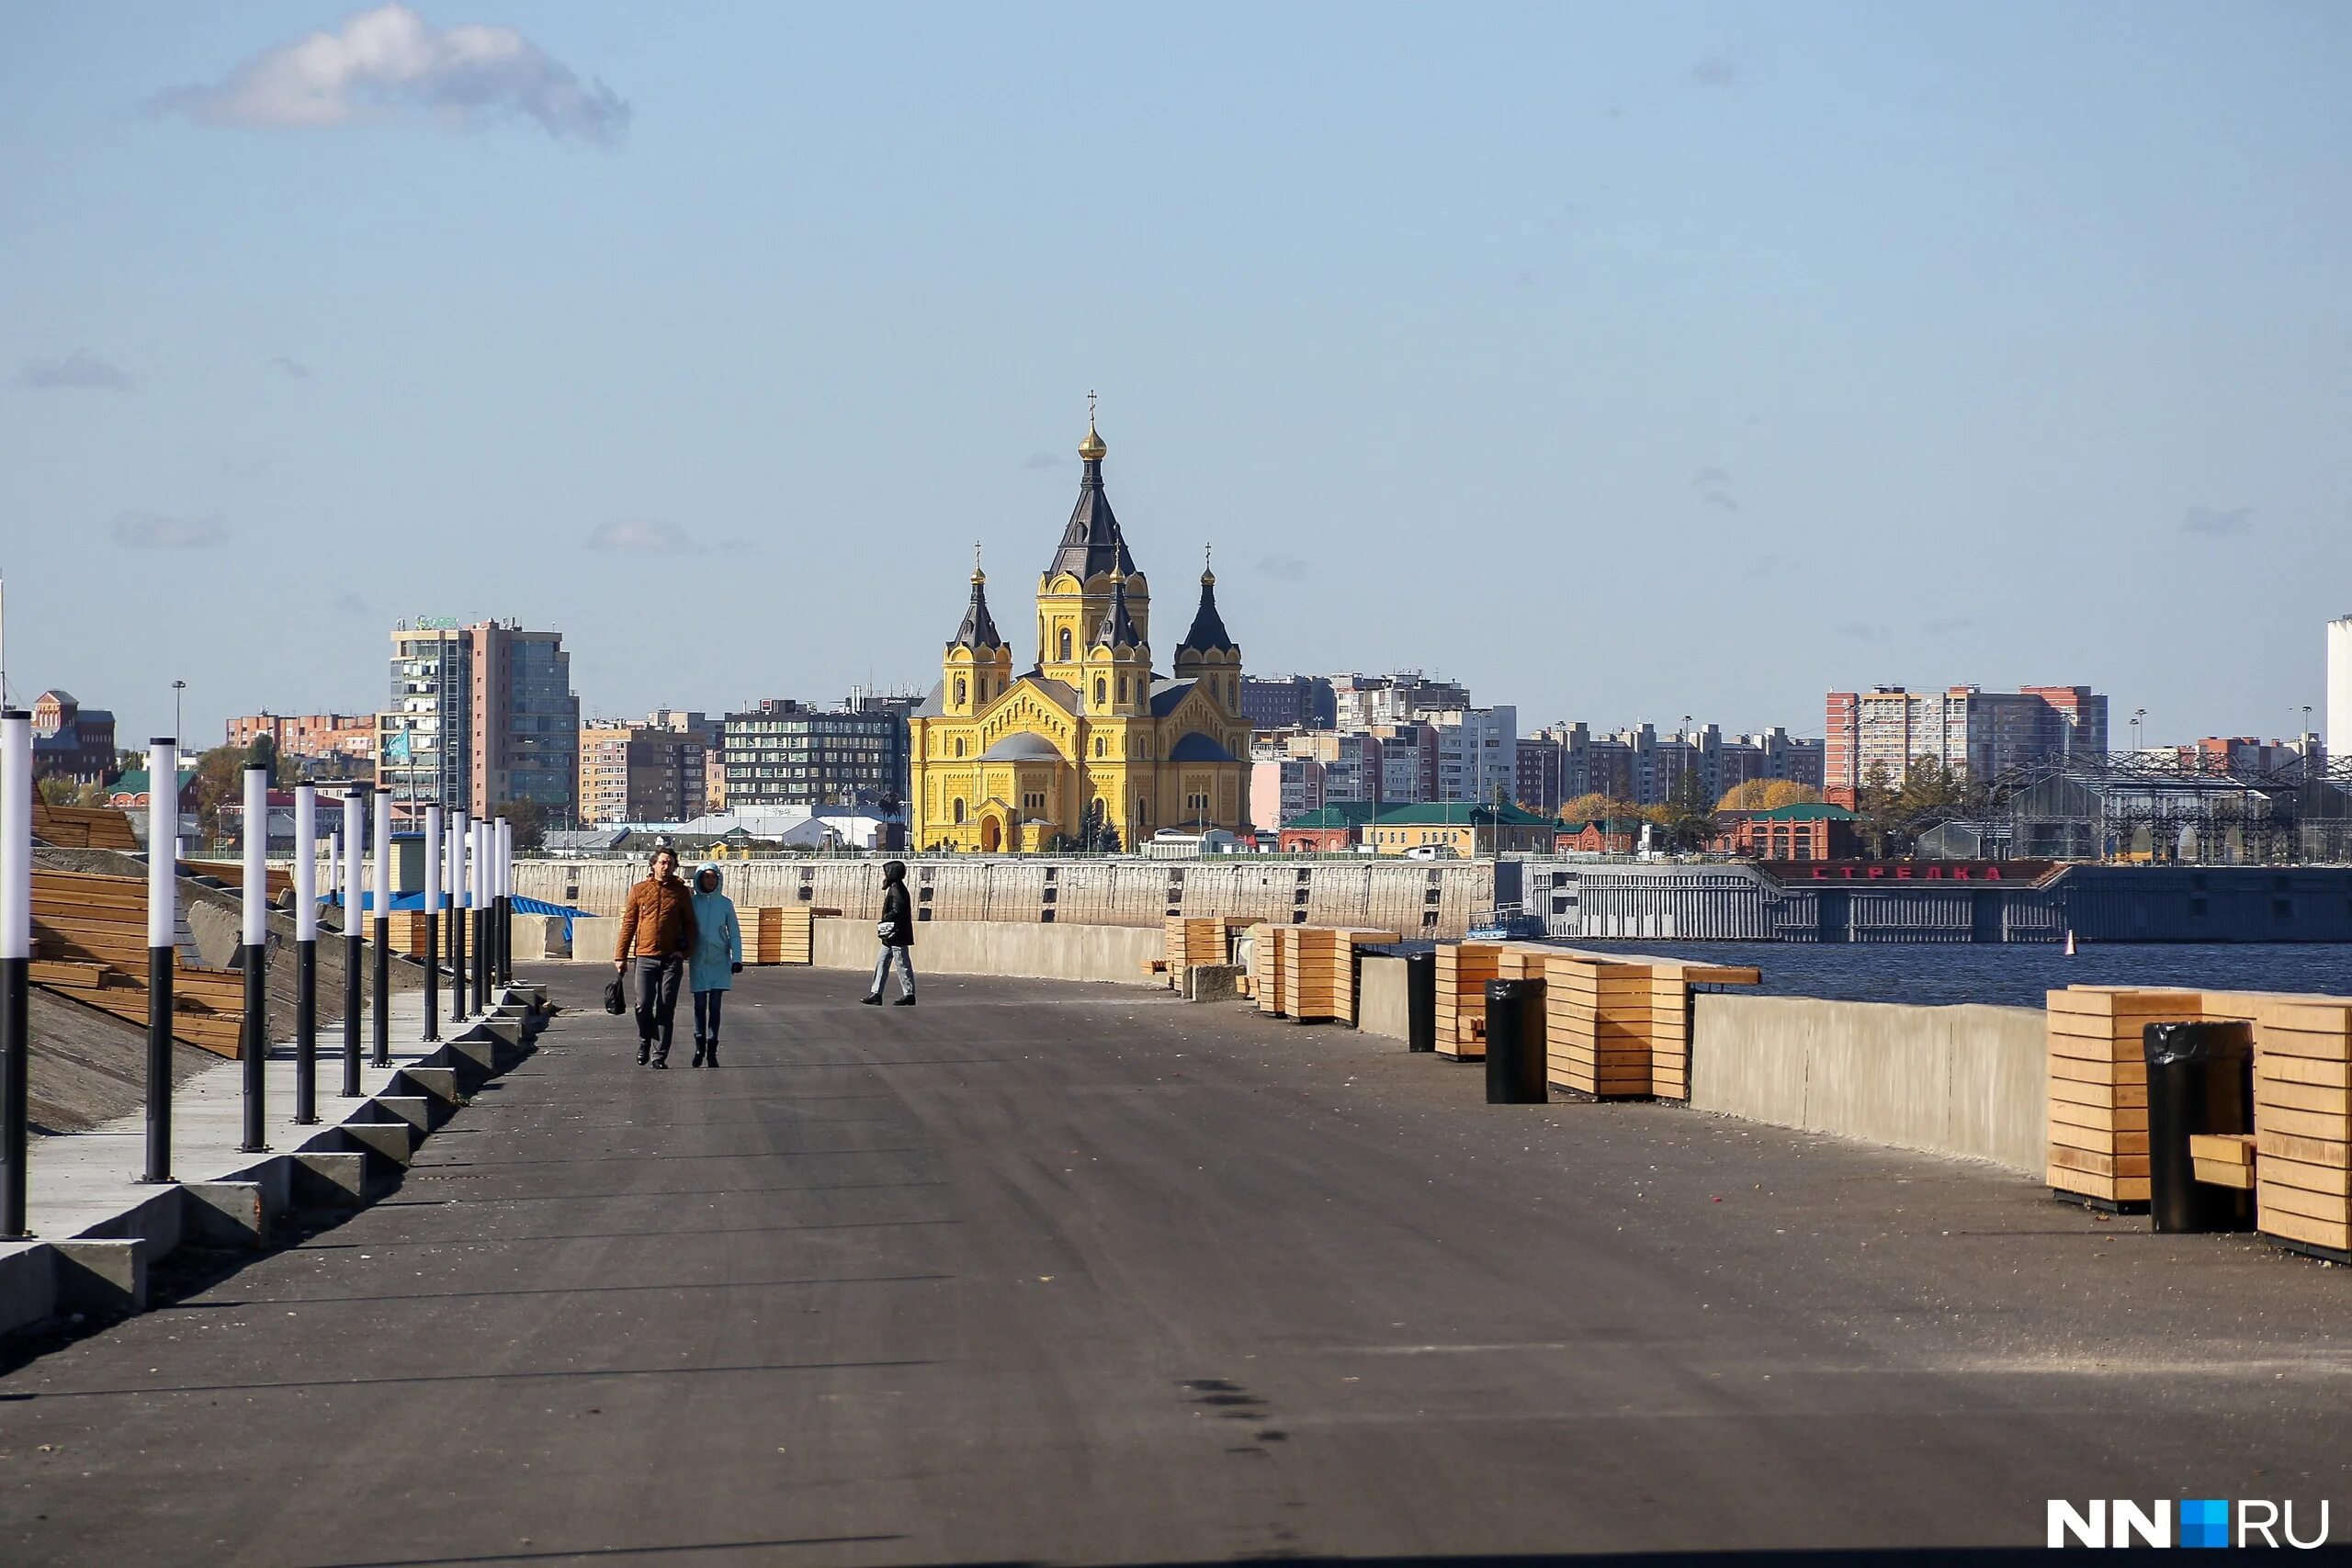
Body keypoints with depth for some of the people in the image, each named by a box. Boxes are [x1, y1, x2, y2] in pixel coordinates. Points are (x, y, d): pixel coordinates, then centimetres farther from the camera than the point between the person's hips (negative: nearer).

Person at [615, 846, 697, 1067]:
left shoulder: (681, 892, 7)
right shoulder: (639, 891, 7)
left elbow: (690, 924, 12)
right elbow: (628, 923, 8)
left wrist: (685, 949, -4)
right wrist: (621, 956, 4)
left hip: (671, 959, 0)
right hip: (646, 957, 0)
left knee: (666, 1010, 0)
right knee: (643, 1006, -5)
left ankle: (659, 1056, 4)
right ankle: (644, 1044, 20)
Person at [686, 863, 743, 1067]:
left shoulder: (725, 903, 2)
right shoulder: (692, 903, 1)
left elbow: (734, 933, 5)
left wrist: (737, 958, -3)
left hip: (719, 961, 0)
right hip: (698, 961, 0)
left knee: (715, 1006, -1)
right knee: (700, 1006, 2)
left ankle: (712, 1051, 1)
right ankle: (700, 1047, 12)